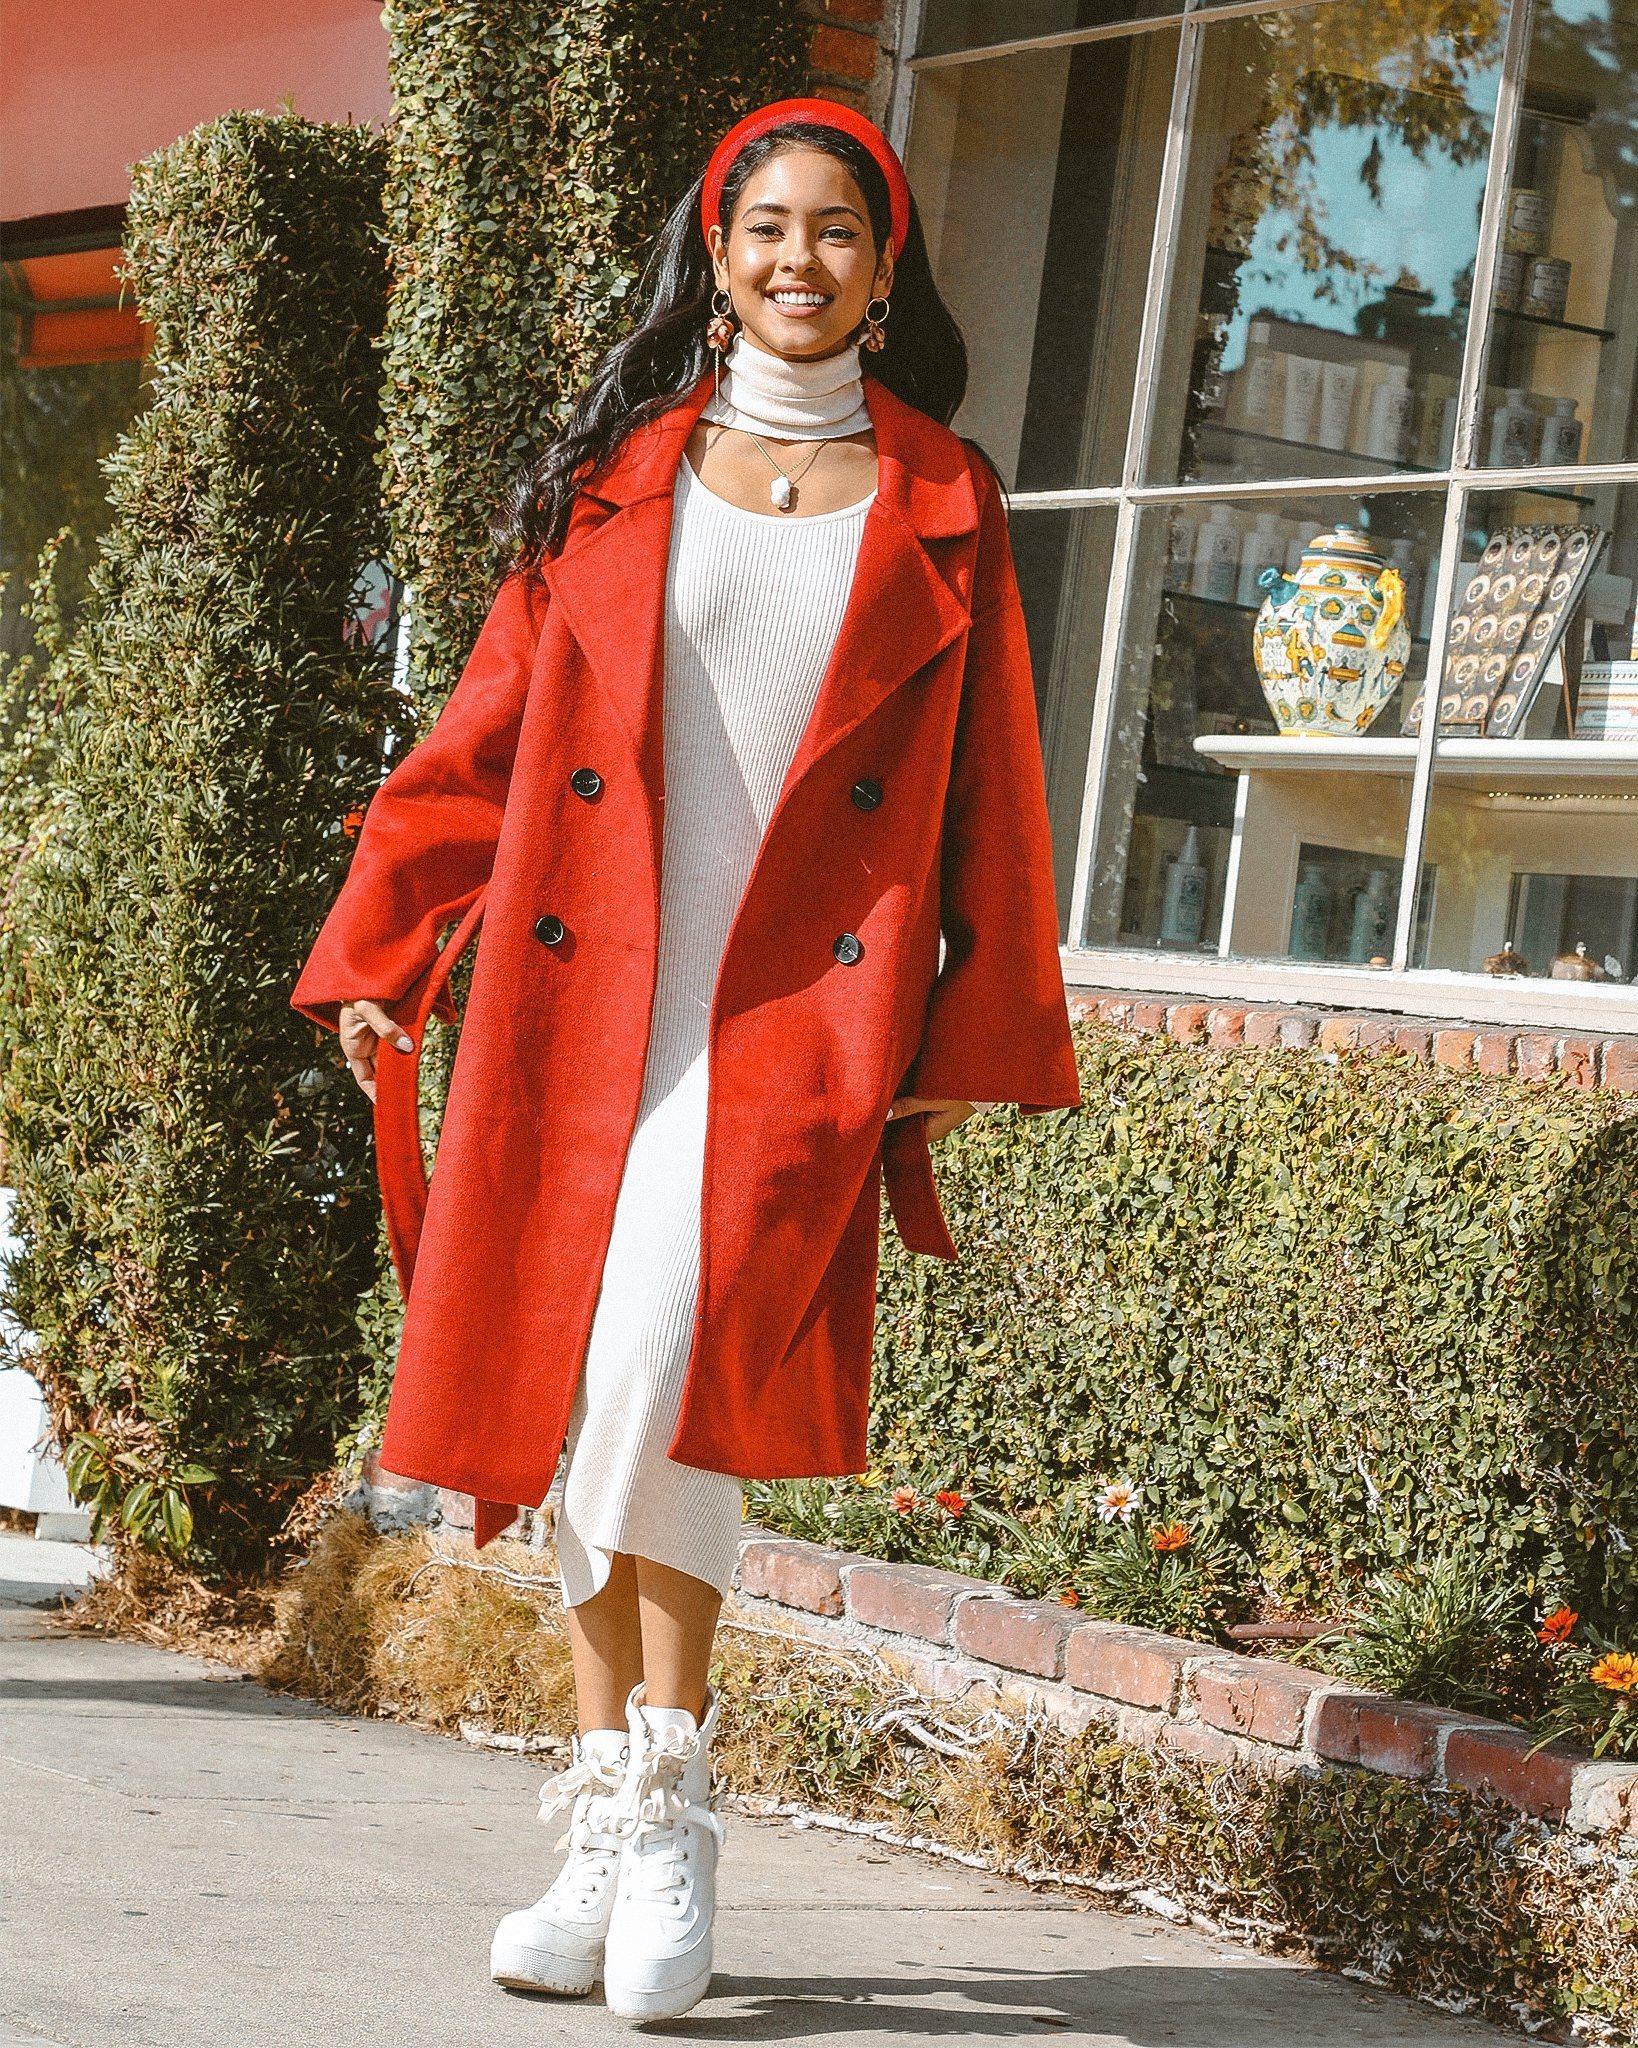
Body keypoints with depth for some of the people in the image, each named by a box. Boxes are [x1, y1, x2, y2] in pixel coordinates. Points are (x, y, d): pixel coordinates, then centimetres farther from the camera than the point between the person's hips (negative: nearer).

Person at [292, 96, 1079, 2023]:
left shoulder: (940, 504, 10)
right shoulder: (616, 479, 12)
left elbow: (989, 785, 10)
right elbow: (484, 733, 11)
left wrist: (979, 1036, 5)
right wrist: (378, 955, 5)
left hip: (796, 1018, -2)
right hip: (583, 999, 3)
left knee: (657, 1364, -21)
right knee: (569, 1397, 1)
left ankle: (669, 1807, -8)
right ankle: (611, 1827, 12)